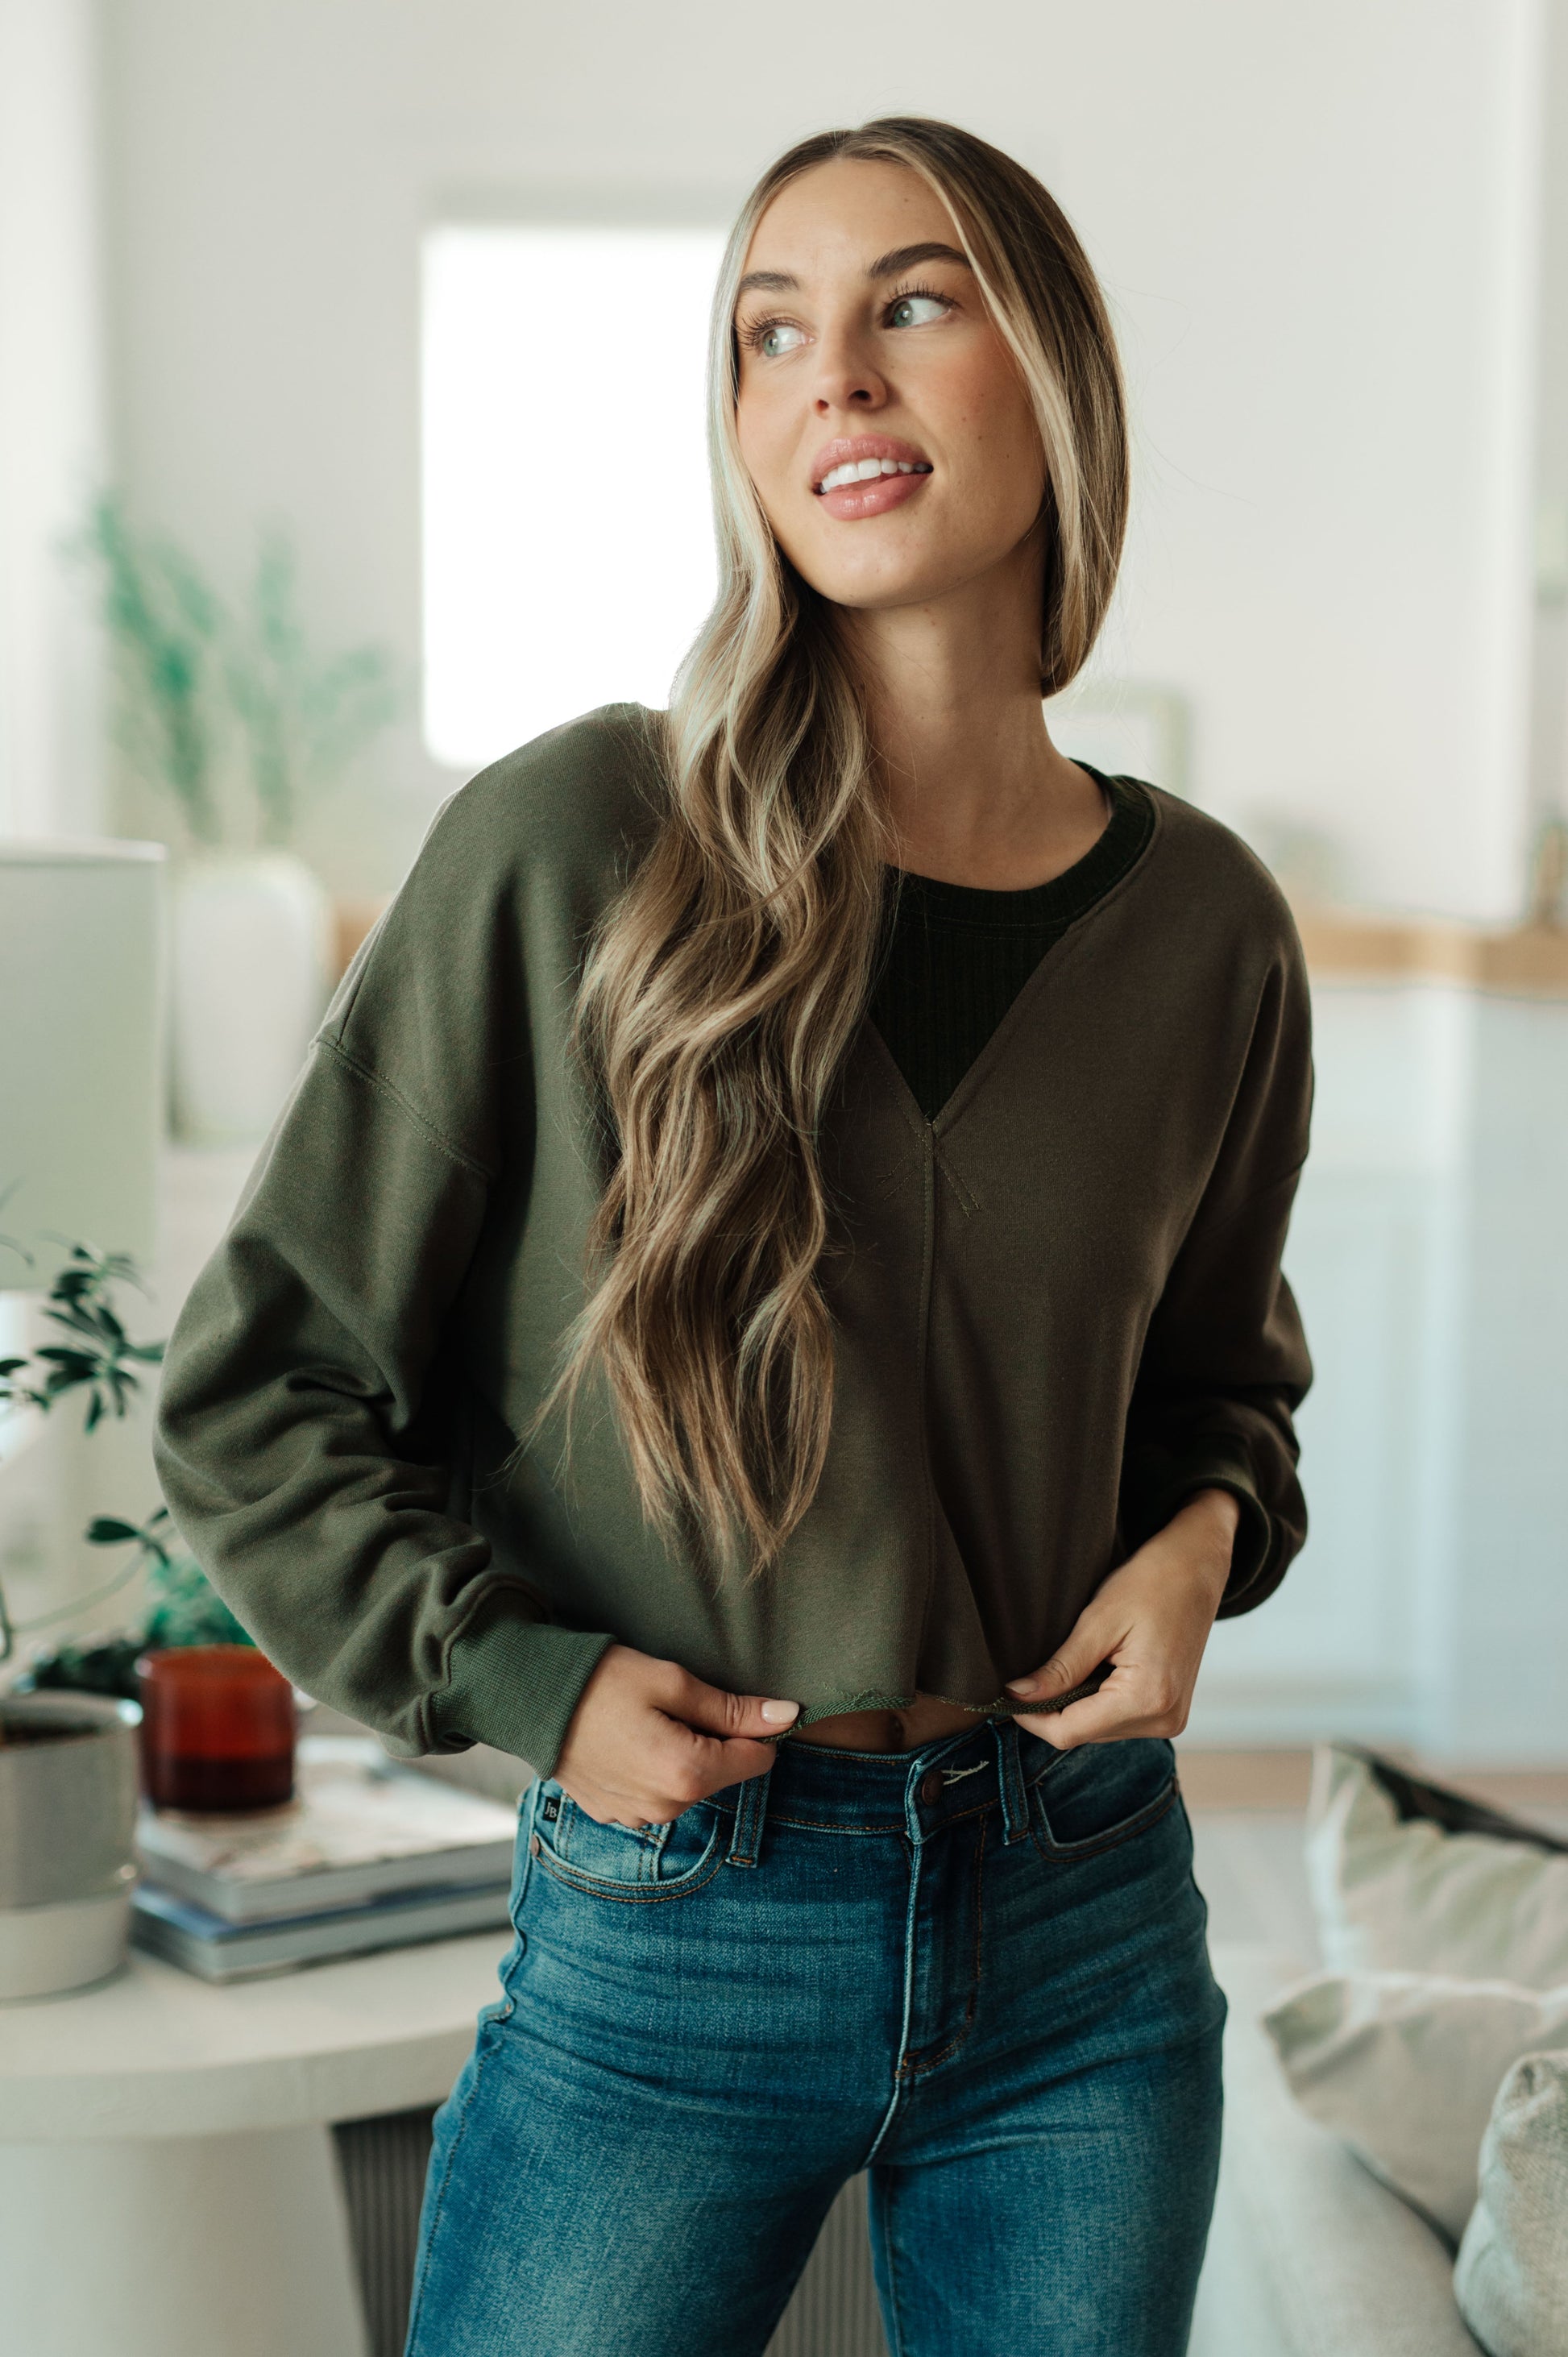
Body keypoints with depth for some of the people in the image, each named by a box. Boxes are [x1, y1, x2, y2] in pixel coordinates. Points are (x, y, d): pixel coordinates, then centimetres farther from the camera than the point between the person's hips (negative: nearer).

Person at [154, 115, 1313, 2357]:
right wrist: (520, 1678, -11)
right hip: (671, 1937, -3)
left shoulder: (1202, 919, 0)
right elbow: (256, 1384, -3)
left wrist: (1203, 1538, -2)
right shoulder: (570, 849, -11)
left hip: (1086, 1922, 3)